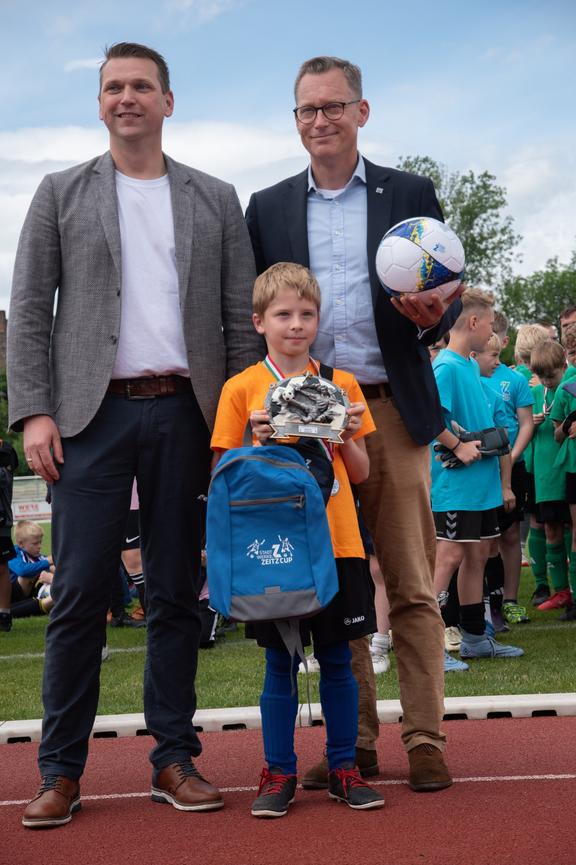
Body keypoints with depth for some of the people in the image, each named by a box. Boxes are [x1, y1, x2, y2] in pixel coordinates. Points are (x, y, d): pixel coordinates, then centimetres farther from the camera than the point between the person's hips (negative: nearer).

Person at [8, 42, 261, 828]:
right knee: (80, 594, -3)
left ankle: (174, 760, 14)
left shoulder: (216, 200, 12)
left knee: (176, 594, 6)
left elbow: (241, 319, 9)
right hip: (94, 412, -1)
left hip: (184, 413, 2)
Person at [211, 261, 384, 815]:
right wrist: (256, 444, -16)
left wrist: (346, 438, -9)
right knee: (279, 664, 5)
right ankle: (278, 772, 16)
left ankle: (343, 767, 19)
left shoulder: (341, 384, 7)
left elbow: (361, 474, 10)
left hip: (337, 543, 2)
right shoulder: (242, 389, 1)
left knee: (337, 660, 8)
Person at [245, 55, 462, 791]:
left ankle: (425, 740, 7)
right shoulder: (268, 207, 13)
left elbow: (444, 298, 7)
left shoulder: (410, 195, 9)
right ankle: (353, 740, 15)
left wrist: (431, 316, -17)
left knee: (412, 586, 0)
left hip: (392, 410, -1)